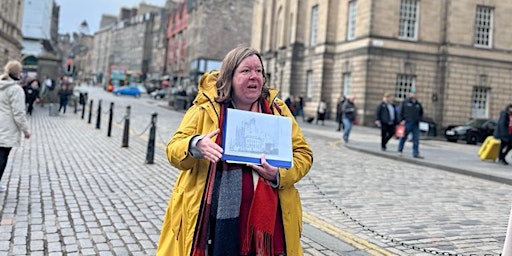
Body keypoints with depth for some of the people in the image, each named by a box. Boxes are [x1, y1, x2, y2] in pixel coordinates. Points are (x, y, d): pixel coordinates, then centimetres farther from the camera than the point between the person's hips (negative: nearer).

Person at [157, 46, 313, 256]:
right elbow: (174, 149, 0)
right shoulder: (205, 109, 1)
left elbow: (303, 153, 8)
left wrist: (280, 174, -13)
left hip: (264, 219, 2)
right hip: (215, 219, -1)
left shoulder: (277, 110, 7)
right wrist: (196, 146, -23)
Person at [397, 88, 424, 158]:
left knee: (416, 139, -1)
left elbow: (421, 112, 24)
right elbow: (400, 112, -4)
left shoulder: (418, 104, 14)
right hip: (407, 123, -4)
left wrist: (419, 119, 10)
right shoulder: (405, 102, 0)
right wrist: (401, 120, -11)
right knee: (403, 137, 4)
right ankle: (400, 150, 20)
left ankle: (416, 154, 1)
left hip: (416, 124, 4)